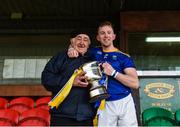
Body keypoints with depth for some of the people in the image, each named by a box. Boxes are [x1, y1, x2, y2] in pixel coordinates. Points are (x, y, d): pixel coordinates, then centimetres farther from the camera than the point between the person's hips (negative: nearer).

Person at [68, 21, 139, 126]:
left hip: (125, 102, -1)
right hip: (105, 104, 1)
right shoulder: (95, 52, 11)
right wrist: (72, 49, 2)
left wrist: (113, 72, -17)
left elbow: (135, 83, -7)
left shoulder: (124, 57, 1)